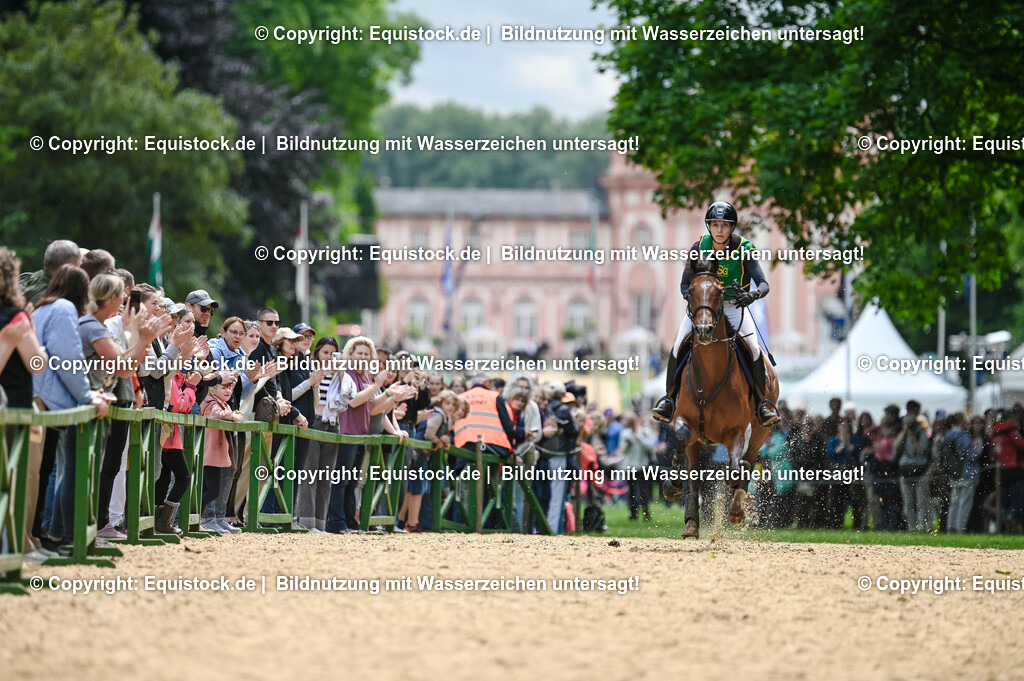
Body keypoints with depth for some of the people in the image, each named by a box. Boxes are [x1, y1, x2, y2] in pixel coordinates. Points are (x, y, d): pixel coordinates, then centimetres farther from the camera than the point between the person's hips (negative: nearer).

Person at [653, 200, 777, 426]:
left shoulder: (744, 249, -14)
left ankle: (763, 403, -6)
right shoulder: (698, 248, -9)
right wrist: (690, 295, -24)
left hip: (734, 306, -1)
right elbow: (685, 284, 0)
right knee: (678, 346, -18)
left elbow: (763, 284, -20)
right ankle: (668, 399, -3)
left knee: (753, 347, -22)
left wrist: (754, 294, -43)